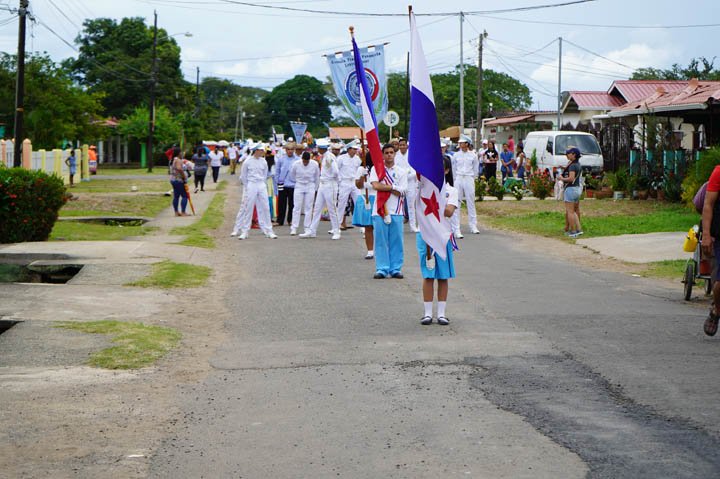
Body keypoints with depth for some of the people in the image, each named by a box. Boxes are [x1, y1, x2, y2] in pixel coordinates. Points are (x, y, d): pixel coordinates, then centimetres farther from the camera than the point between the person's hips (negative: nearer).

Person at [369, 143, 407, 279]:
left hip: (396, 211, 1)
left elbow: (400, 192, -4)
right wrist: (393, 187, -7)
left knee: (396, 241, 2)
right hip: (380, 210, -1)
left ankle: (396, 269, 10)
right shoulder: (376, 169, 5)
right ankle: (382, 269, 6)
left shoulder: (401, 171, 7)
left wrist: (384, 186, -6)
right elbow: (375, 185, -12)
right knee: (381, 241, 0)